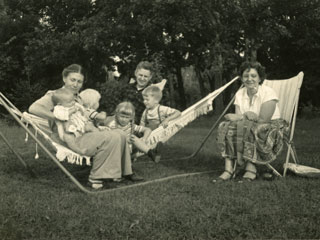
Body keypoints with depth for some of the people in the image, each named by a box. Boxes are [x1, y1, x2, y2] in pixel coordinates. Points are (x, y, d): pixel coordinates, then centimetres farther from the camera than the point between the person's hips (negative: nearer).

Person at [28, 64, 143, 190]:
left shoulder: (78, 99, 24)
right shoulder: (54, 95, -2)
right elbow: (33, 108, -18)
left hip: (84, 135, 8)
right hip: (71, 139, -8)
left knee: (120, 134, -3)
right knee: (111, 138, -23)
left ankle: (124, 171, 5)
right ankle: (95, 178, -18)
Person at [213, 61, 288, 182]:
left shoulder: (268, 92, -13)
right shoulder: (239, 94, 5)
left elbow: (263, 120, -19)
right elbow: (237, 117, -2)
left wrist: (241, 117, -15)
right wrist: (247, 115, -25)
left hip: (270, 129, -5)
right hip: (250, 128, 5)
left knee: (248, 129, -36)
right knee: (226, 128, -21)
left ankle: (251, 168, -27)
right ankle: (229, 169, -28)